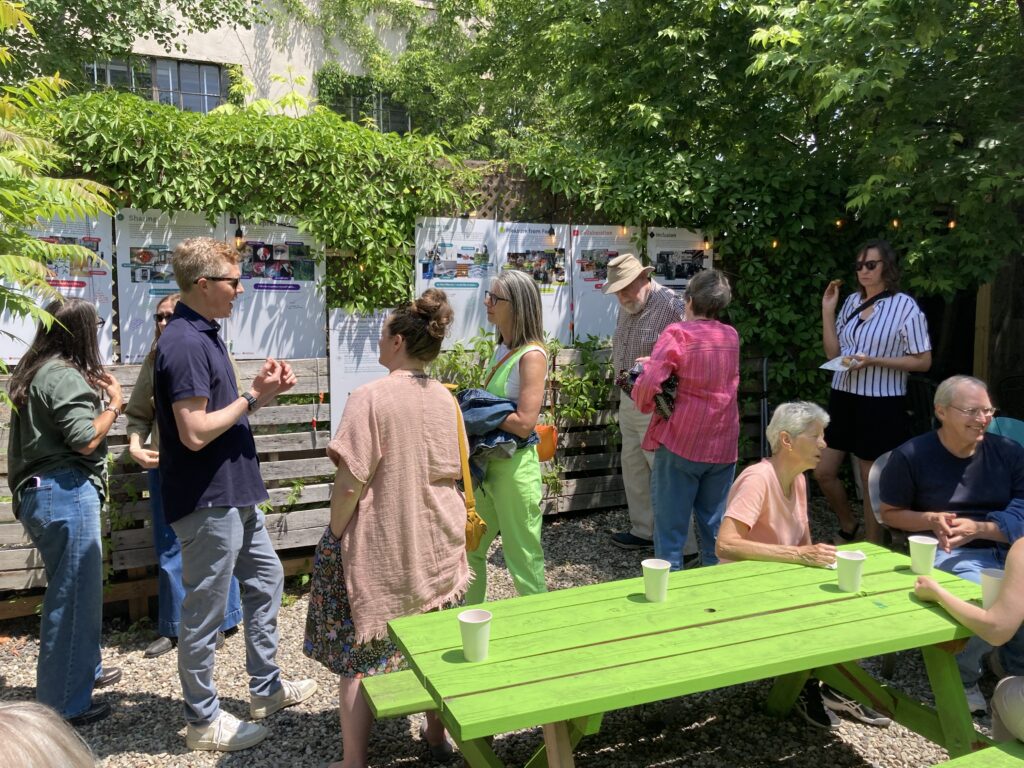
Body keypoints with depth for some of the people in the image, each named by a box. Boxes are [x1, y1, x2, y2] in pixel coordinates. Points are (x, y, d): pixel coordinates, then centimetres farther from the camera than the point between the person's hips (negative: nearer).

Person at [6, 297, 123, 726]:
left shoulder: (36, 370, 14)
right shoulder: (63, 375, -16)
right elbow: (86, 441, -20)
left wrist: (94, 393, 14)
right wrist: (113, 404, -6)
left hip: (42, 493, 10)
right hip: (65, 494, -10)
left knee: (76, 590, 23)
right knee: (72, 596, -1)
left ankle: (83, 671, 38)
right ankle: (63, 706, 9)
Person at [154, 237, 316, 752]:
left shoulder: (203, 335, 11)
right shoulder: (184, 343, -21)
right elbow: (195, 432, -25)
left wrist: (261, 388, 2)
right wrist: (253, 396, -16)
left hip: (234, 495, 11)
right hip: (207, 501, -11)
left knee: (266, 579, 21)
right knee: (204, 612, 4)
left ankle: (266, 689, 36)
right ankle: (203, 720, 22)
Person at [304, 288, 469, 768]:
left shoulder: (370, 397, -18)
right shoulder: (445, 399, -1)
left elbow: (351, 482, -19)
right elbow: (452, 474, 7)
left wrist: (334, 538, -5)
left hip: (378, 548, -5)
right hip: (435, 546, 6)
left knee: (358, 655, 9)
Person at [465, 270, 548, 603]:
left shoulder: (531, 355, -17)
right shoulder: (503, 349, 8)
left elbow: (524, 423, -23)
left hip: (515, 466, -9)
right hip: (488, 462, 9)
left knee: (522, 557, 6)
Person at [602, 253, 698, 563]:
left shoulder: (670, 307, -17)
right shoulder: (626, 307, 10)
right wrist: (622, 372, 9)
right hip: (628, 398, 9)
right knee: (632, 466, 16)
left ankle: (684, 547, 5)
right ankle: (643, 530, 31)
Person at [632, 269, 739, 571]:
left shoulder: (678, 334, -11)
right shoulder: (732, 336, 7)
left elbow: (648, 384, -21)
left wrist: (644, 405, 0)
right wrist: (659, 362, 19)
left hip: (679, 443, -5)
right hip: (722, 445, 5)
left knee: (670, 527, 5)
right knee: (715, 527, 15)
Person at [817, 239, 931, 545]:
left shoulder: (905, 307, -9)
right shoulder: (852, 301, 7)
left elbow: (923, 361, -8)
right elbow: (833, 353, 9)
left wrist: (873, 361, -19)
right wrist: (827, 310, 0)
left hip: (881, 404, -5)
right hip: (843, 397, 6)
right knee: (823, 472, 8)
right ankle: (848, 525, 34)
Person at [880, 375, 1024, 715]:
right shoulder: (911, 456, -4)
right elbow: (890, 514, 4)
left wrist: (978, 527, -15)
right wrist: (932, 520, -15)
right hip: (951, 552, -3)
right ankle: (962, 678, 2)